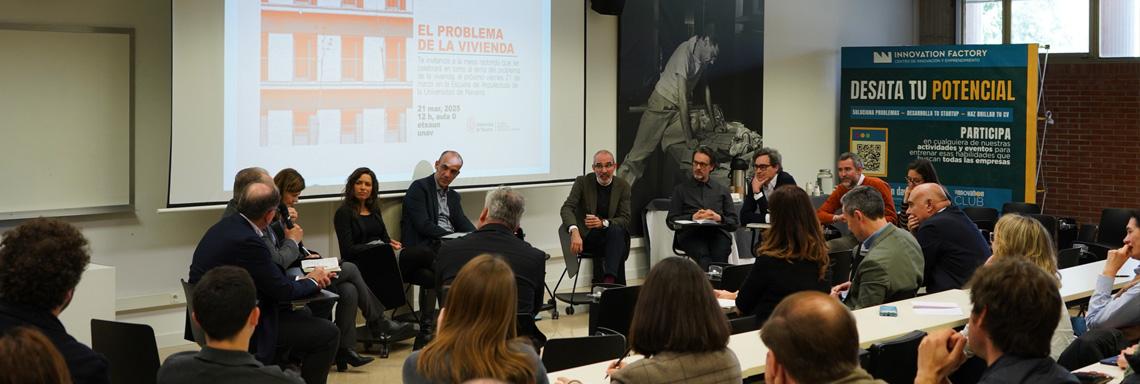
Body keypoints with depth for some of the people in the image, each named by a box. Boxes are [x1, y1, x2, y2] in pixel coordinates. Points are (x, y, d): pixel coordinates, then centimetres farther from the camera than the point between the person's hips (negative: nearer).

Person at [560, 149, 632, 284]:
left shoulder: (623, 186, 2)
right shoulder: (582, 182, -2)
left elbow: (625, 220, -6)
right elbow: (567, 208, -14)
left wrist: (603, 223, -28)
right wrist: (574, 231, -36)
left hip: (615, 235, 1)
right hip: (588, 237, -1)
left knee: (616, 231, -34)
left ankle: (609, 281, -46)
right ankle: (619, 287, -29)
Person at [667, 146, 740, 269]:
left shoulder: (722, 190, 25)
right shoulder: (681, 189, 21)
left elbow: (734, 223, 17)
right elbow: (671, 221, 12)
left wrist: (719, 218, -4)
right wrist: (692, 217, -5)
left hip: (718, 232, 1)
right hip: (691, 233, -1)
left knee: (719, 255, -35)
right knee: (703, 255, -37)